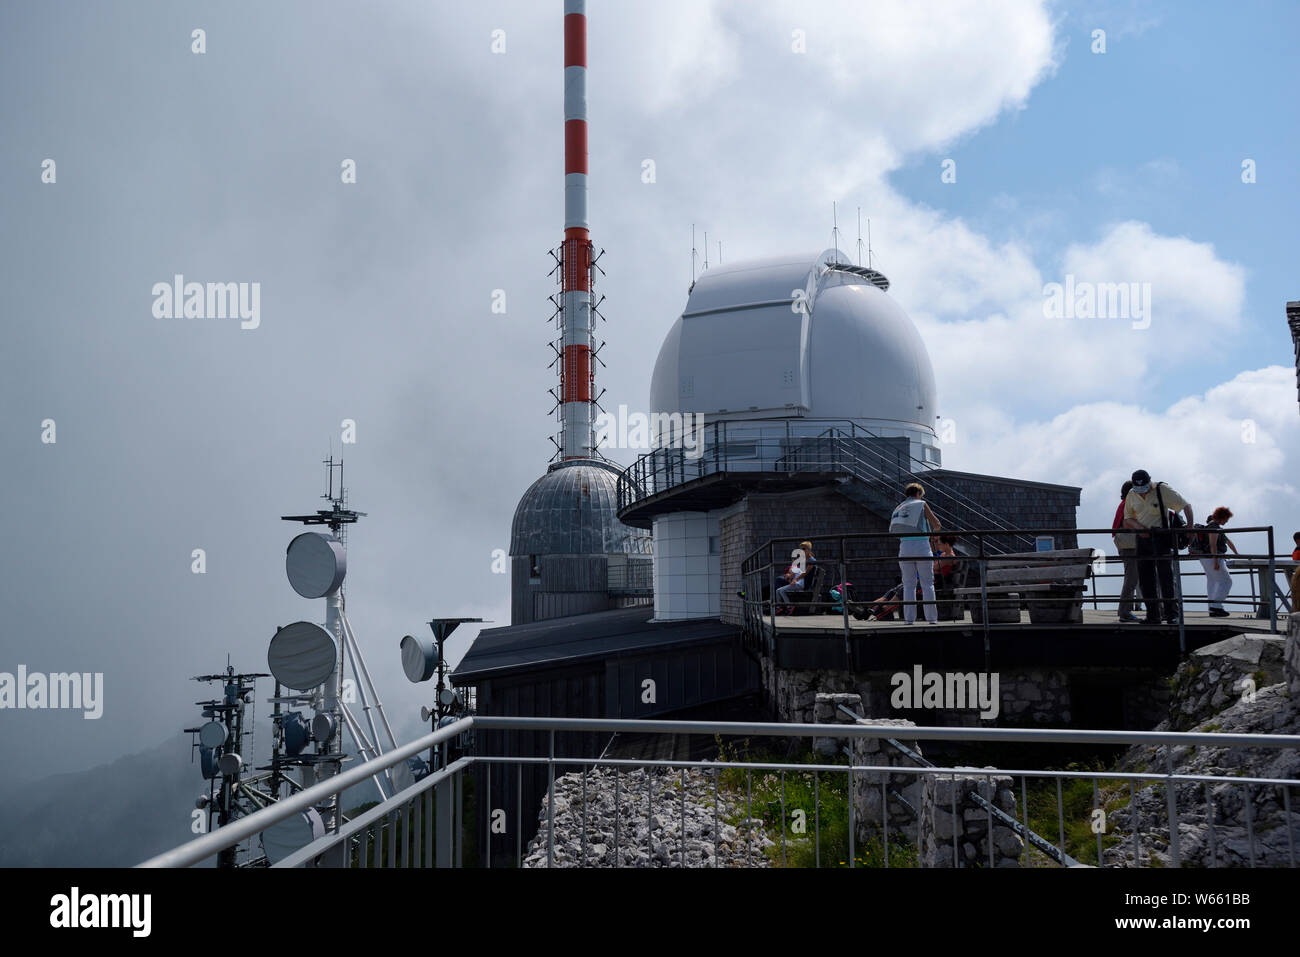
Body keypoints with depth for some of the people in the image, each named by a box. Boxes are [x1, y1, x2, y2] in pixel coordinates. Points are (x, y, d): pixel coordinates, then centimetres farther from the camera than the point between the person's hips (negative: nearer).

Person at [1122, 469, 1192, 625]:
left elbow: (1186, 505, -5)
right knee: (1145, 578, 3)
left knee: (1165, 574, -11)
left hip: (1161, 537, -5)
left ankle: (1172, 614, -7)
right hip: (1142, 539, 5)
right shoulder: (1132, 495, 7)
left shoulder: (1162, 490, -6)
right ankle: (1153, 617, 9)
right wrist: (1138, 527, -8)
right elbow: (1127, 520, 14)